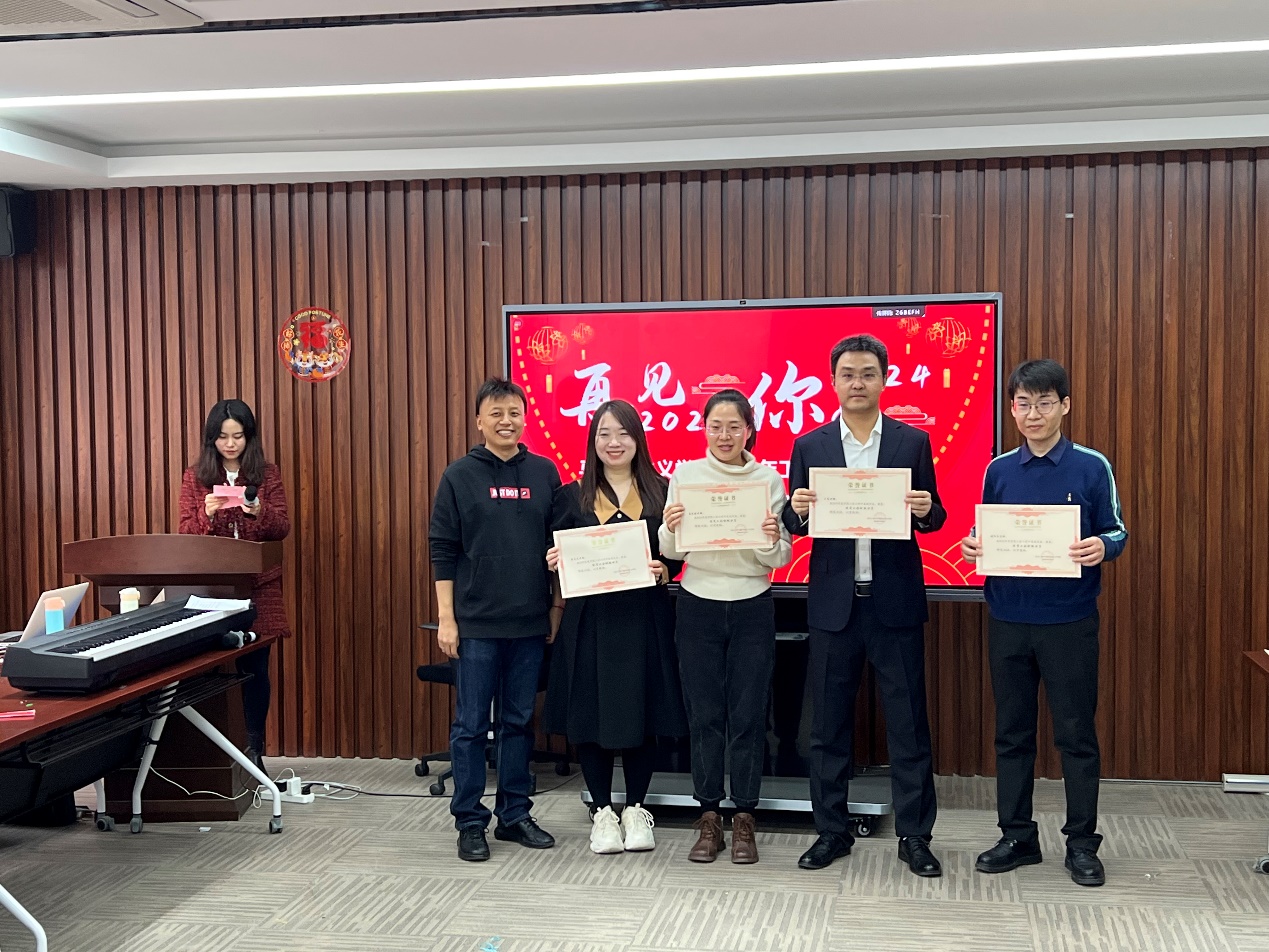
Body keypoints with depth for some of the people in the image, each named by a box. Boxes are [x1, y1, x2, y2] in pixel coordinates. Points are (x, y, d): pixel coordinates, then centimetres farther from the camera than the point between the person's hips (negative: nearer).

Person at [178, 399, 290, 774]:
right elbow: (185, 533, 3)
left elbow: (282, 529, 1)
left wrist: (260, 512, -19)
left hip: (258, 587, 0)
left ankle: (254, 751, 9)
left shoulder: (268, 474, 7)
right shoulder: (195, 477, 7)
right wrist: (207, 514, -17)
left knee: (255, 666, -1)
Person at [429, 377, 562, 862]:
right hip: (476, 623, -3)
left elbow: (560, 546, 11)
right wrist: (446, 618, -6)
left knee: (520, 722, 11)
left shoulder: (545, 473, 6)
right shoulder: (459, 476, -1)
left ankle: (515, 814, 22)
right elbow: (443, 550, -2)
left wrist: (556, 610, 8)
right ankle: (470, 822, 12)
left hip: (530, 623, 3)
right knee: (471, 726, 3)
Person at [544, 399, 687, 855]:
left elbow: (677, 555, 7)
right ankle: (602, 812, 18)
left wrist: (664, 571, -13)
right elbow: (556, 555, 9)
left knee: (642, 713, 4)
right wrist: (555, 562, -12)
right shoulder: (573, 496, 5)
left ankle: (636, 809, 21)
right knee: (590, 714, 2)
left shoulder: (661, 492, 5)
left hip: (646, 619, 0)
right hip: (589, 619, 0)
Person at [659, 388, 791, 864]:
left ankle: (744, 820, 13)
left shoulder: (768, 479, 0)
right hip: (698, 606, 0)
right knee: (704, 715, 4)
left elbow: (780, 559, 0)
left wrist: (771, 539, -21)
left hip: (752, 608, 0)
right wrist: (670, 529, -18)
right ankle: (709, 819, 16)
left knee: (748, 715, 2)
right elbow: (672, 551, 3)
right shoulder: (686, 474, 1)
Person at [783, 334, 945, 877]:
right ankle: (832, 830, 20)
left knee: (908, 722, 4)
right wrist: (799, 511, -15)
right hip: (834, 602, 1)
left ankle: (914, 835, 14)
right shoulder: (809, 446, 6)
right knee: (829, 723, 8)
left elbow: (932, 519, 6)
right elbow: (794, 525, 7)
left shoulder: (913, 442, 4)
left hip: (896, 602, -1)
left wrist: (926, 511, -16)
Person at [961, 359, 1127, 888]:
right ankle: (1017, 837, 22)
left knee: (1076, 734, 4)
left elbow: (1116, 532, 1)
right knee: (1012, 733, 10)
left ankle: (1082, 843, 16)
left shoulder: (1091, 467, -2)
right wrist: (974, 546, -10)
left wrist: (1102, 547, -21)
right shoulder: (998, 470, 7)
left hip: (1069, 621, -3)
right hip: (1007, 620, 3)